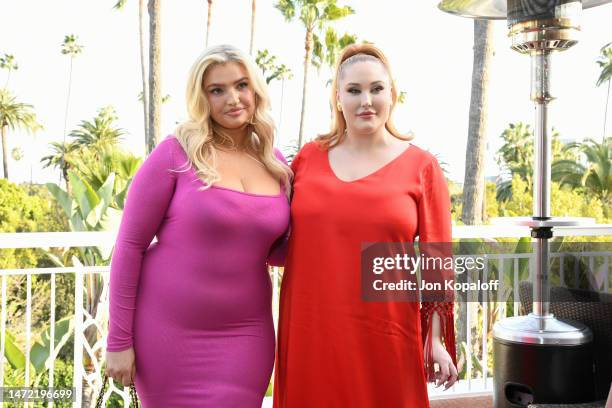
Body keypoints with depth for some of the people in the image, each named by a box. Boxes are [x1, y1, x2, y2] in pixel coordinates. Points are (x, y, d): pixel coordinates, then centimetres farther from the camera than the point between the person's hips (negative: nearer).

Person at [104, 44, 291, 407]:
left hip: (244, 334, 4)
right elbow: (130, 245, -8)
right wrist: (119, 338, -9)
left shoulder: (277, 164, 4)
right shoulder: (176, 153, -9)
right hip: (168, 329, -3)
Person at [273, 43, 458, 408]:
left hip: (384, 338, -2)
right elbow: (280, 236, 20)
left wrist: (436, 340, 0)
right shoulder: (309, 158, 7)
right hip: (309, 334, 2)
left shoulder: (421, 166, 0)